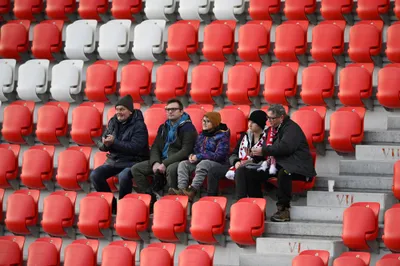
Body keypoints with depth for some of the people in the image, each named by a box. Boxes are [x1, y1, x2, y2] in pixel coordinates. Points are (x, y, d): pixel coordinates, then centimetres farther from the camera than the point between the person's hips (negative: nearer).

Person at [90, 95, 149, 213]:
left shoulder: (139, 125, -9)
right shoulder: (113, 122, 8)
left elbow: (135, 147, -23)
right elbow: (101, 145, 9)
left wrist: (114, 142, -24)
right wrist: (105, 144, -17)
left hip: (132, 161, -6)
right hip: (114, 160, 6)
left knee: (123, 176, -37)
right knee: (95, 175, -16)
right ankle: (110, 204, -1)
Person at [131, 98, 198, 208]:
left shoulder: (188, 128, -5)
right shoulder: (163, 128, 18)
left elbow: (185, 151, -15)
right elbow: (155, 147, 14)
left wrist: (165, 164, -20)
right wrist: (155, 162, -9)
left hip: (178, 161, -7)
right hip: (161, 160, 7)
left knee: (171, 169, -41)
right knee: (136, 169, -9)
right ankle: (150, 198, -8)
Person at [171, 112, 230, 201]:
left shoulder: (222, 136, -6)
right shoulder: (202, 135, 17)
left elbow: (219, 155, -16)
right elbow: (196, 149, 24)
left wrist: (198, 157, -17)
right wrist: (192, 156, -3)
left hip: (218, 163, -7)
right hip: (199, 162, 7)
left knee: (202, 164, -38)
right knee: (183, 164, -16)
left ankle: (192, 191, -50)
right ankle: (182, 189, -38)